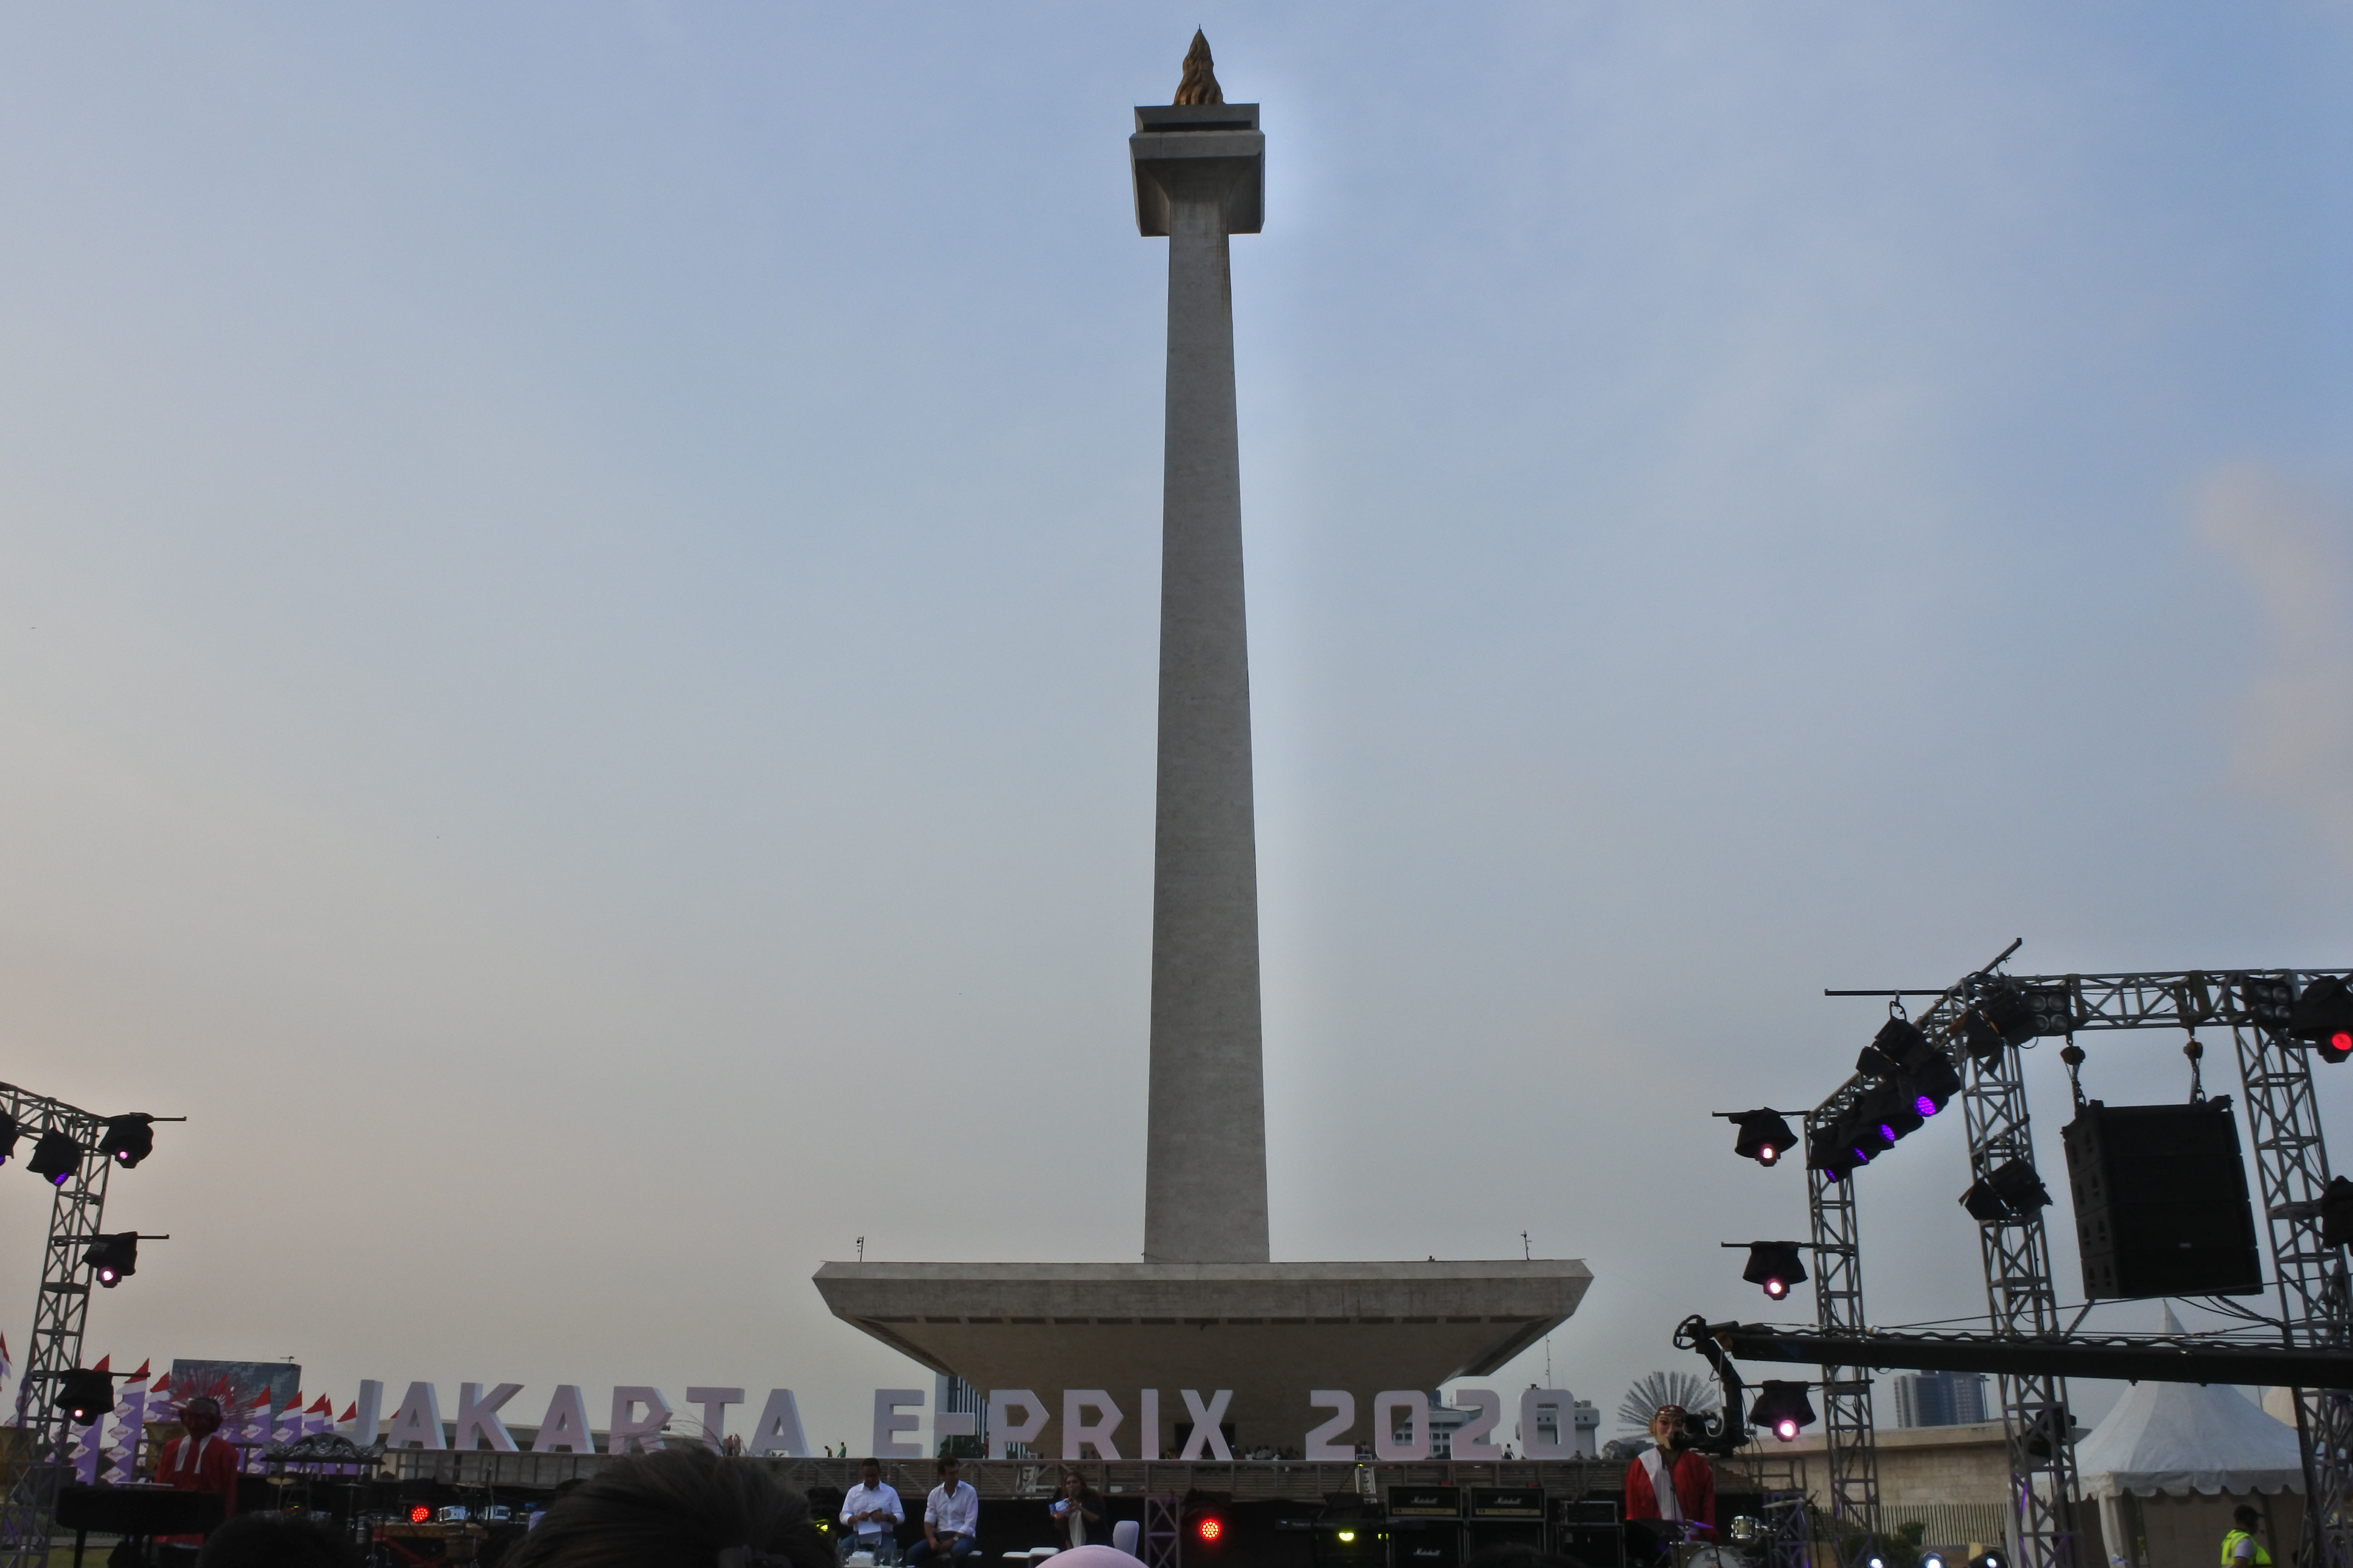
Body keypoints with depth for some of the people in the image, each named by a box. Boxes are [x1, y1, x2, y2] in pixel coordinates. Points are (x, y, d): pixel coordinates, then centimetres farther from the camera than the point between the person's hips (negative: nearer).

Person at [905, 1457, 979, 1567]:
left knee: (958, 1552, -40)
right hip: (941, 1536, 4)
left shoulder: (969, 1492, -3)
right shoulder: (935, 1493, 9)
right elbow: (929, 1520, 4)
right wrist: (931, 1539, -16)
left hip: (963, 1536, -4)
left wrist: (953, 1541, -21)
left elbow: (970, 1525, -9)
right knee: (913, 1553, -22)